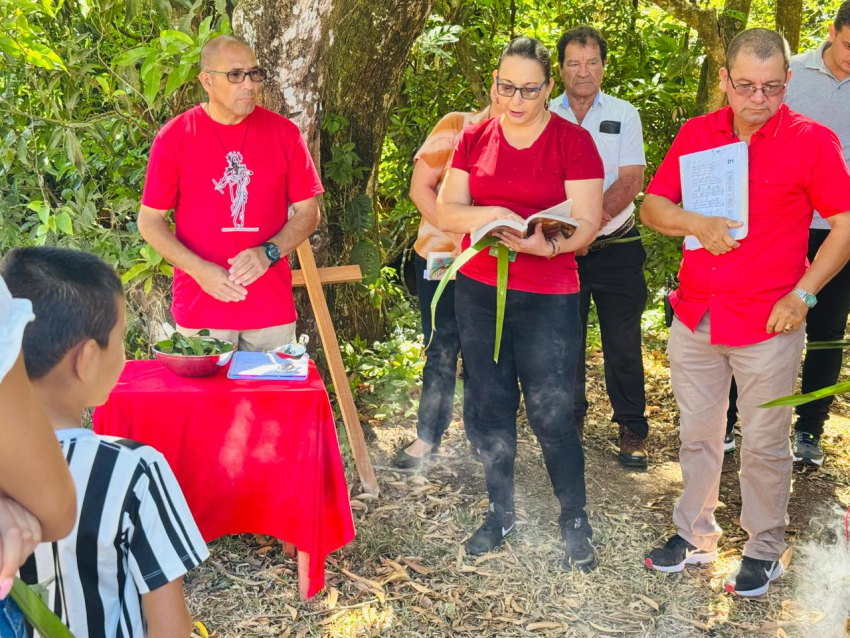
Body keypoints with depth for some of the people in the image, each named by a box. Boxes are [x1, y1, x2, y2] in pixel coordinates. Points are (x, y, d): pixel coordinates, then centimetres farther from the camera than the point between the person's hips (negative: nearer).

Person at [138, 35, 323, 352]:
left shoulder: (283, 132, 1)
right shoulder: (175, 136, -3)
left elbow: (308, 212, 5)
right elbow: (149, 221, 0)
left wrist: (268, 253, -12)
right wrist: (199, 269, -14)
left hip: (272, 308, 2)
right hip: (200, 309, -1)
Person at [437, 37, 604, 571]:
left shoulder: (573, 141, -4)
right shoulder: (475, 138, 6)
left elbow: (587, 222, -9)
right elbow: (446, 211, 3)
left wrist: (548, 245, -28)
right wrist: (491, 214, -16)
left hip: (548, 298, -4)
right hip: (478, 293, 4)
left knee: (552, 415, -3)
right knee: (491, 407, 12)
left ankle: (576, 523, 16)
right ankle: (501, 512, 29)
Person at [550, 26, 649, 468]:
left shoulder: (623, 115, 2)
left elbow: (631, 182, -7)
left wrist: (591, 223, -21)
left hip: (615, 249, -1)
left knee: (623, 344, 2)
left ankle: (632, 429, 16)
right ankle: (571, 419, 27)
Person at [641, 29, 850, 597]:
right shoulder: (696, 134, 4)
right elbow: (652, 206, 6)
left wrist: (803, 294, -12)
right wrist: (695, 223, -15)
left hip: (769, 325, -4)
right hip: (695, 317, 4)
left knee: (764, 444, 7)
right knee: (697, 433, 15)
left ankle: (765, 550, 26)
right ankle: (695, 535, 32)